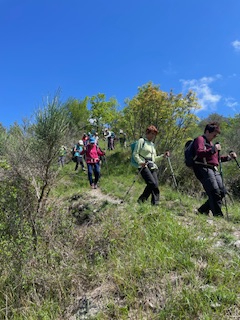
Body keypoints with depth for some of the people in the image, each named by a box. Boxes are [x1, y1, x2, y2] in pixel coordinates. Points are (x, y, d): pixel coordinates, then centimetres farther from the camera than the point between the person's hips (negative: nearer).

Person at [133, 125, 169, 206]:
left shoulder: (152, 144, 26)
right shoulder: (141, 141, 6)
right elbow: (135, 154, -2)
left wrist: (163, 155, 17)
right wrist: (140, 162, -17)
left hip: (152, 167, 7)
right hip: (144, 166, -7)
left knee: (155, 185, -9)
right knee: (152, 183, -22)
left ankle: (155, 203, -5)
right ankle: (142, 200, -10)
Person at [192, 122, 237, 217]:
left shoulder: (210, 143, 29)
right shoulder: (200, 139, 0)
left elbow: (216, 158, 34)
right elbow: (199, 153, -19)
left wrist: (228, 157, 22)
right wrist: (213, 149, -21)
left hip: (214, 170, 9)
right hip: (203, 168, -9)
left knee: (222, 192, 3)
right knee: (215, 192, -17)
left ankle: (202, 211, 11)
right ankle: (218, 215, -13)